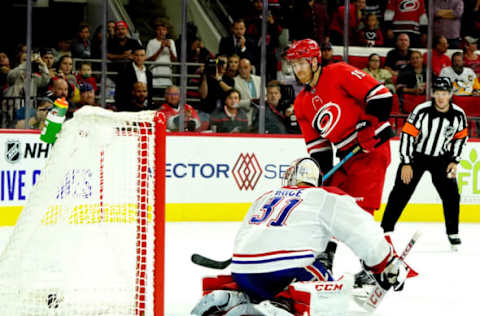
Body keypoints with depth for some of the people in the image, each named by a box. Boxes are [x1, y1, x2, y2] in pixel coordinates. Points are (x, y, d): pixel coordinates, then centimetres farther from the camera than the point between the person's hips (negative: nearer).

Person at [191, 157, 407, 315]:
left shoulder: (264, 198, 30)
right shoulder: (326, 198, 13)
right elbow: (364, 233, 8)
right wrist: (387, 268, 20)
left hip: (241, 271, 7)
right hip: (286, 269, -7)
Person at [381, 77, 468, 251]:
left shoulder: (458, 114, -10)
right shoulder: (422, 111, -22)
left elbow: (461, 137, 5)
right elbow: (407, 135, -18)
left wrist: (454, 161, -2)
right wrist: (406, 163, -19)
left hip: (441, 158, 3)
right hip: (416, 156, -3)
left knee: (451, 194, -5)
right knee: (401, 192, -7)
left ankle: (453, 233, 10)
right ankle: (386, 229, 0)